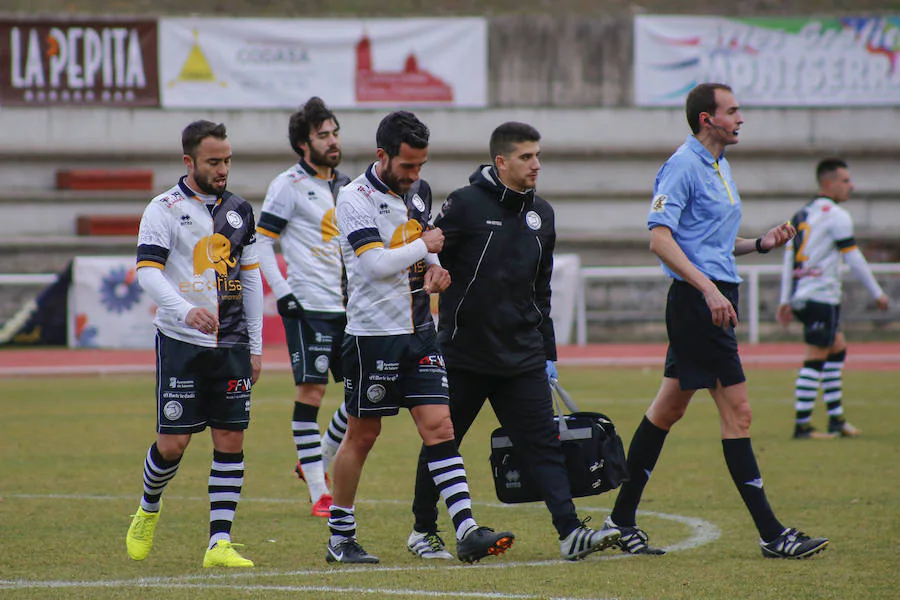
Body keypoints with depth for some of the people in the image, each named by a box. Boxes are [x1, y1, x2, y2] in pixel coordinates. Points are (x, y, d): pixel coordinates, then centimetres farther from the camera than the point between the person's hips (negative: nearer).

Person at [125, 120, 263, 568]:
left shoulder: (239, 211, 12)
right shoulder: (164, 210, -5)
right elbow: (147, 271, -15)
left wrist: (255, 345, 14)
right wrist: (186, 310, -32)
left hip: (231, 345, 4)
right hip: (181, 342, -4)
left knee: (230, 441, -2)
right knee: (173, 442, -4)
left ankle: (220, 543, -1)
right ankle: (148, 508, 25)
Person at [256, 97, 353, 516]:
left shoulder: (345, 186, 15)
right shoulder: (289, 185, -5)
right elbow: (261, 242, -6)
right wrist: (282, 293, -14)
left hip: (349, 306, 7)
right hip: (309, 307, -7)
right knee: (311, 392, -7)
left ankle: (319, 463, 24)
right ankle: (319, 493, -5)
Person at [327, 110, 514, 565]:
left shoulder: (419, 191, 9)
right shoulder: (355, 199, -12)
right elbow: (377, 263, -22)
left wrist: (434, 267, 4)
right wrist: (424, 246, -9)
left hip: (419, 331, 6)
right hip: (372, 334, -6)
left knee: (439, 427, -4)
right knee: (362, 436, 3)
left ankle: (467, 532, -11)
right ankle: (340, 537, 16)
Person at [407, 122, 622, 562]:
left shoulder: (541, 214, 12)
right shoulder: (466, 204, -7)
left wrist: (547, 352, 18)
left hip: (522, 358, 4)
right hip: (463, 355, -4)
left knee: (543, 443, -5)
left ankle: (570, 533, -12)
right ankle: (423, 531, 21)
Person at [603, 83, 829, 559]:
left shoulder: (718, 167, 18)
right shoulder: (683, 166, -12)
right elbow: (659, 238, -19)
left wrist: (761, 244, 10)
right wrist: (709, 289, -26)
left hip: (714, 299, 10)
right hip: (696, 303, -10)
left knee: (668, 409, 13)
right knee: (736, 412, -10)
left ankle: (623, 520, 20)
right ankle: (771, 534, -10)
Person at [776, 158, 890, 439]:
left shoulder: (800, 216, 17)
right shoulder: (836, 215, -8)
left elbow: (788, 259, 15)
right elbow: (853, 259, -9)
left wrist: (785, 301, 15)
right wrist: (877, 293, -2)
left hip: (801, 297, 9)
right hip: (822, 297, -9)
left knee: (837, 348, 18)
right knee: (816, 358, -7)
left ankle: (836, 419, 18)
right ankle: (802, 425, -10)